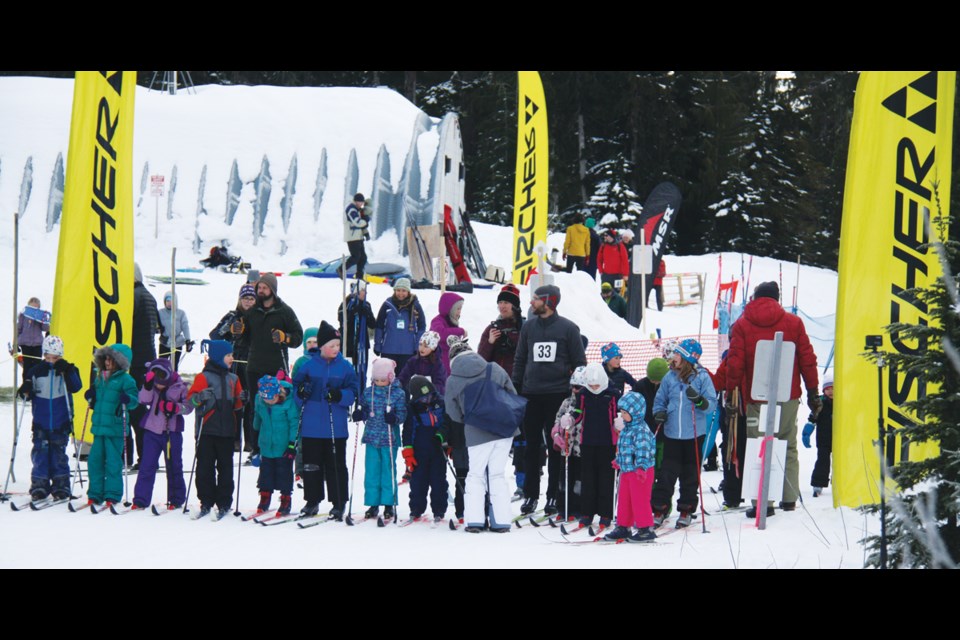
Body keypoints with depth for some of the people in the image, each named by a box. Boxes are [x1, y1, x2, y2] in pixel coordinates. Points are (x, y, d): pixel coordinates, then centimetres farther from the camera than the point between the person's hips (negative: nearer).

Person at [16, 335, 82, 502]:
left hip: (60, 423, -1)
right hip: (41, 422, 1)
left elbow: (76, 387, -12)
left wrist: (67, 372, -24)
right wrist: (25, 391, -12)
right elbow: (28, 394, 10)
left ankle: (61, 486, 9)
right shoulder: (36, 371, 4)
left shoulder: (67, 369, 1)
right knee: (40, 453, 0)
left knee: (59, 454, 2)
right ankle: (39, 486, 5)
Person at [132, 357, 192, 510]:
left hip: (172, 431, -2)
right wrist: (147, 386, -23)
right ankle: (141, 500, -1)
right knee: (147, 465, -2)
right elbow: (143, 400, -9)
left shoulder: (180, 386, -8)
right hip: (152, 430, 2)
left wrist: (175, 407, -23)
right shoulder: (151, 384, 0)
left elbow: (189, 406, -6)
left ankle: (177, 499, 18)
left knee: (174, 466, 7)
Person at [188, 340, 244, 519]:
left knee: (225, 467, 5)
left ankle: (224, 503, 10)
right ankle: (206, 502, 8)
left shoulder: (233, 379, 14)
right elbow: (190, 397, -7)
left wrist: (241, 400, -3)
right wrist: (200, 398, -27)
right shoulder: (204, 377, -1)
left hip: (227, 431, 4)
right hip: (208, 430, -4)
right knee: (205, 467, 0)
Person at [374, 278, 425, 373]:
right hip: (388, 351, 0)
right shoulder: (387, 305, -2)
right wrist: (377, 345, 3)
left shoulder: (415, 306, -1)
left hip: (408, 351, 0)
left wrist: (418, 347, 0)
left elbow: (421, 327, 4)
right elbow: (379, 326, 4)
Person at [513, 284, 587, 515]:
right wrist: (516, 389, 6)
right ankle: (530, 494, 11)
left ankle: (553, 495, 8)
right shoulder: (529, 327, 9)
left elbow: (579, 363, 3)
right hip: (532, 395, 3)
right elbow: (520, 360, 14)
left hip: (558, 395, -3)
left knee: (556, 447, 2)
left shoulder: (568, 328, 0)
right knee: (532, 446, 5)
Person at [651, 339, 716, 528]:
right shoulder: (670, 377, 5)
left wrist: (699, 400, -27)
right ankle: (659, 509, 6)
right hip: (672, 433, 2)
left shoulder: (702, 377, -5)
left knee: (690, 474, 8)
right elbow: (660, 399, 16)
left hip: (694, 434, -2)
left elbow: (712, 404, -7)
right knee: (667, 472, 0)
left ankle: (686, 510, 19)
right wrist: (659, 413, -3)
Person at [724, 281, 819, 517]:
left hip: (756, 398, -2)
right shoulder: (793, 322, 6)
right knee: (788, 447, 12)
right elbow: (807, 359, 5)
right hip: (788, 396, 2)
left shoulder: (742, 325, 2)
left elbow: (734, 363, -3)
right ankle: (789, 498, 12)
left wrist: (731, 392, 3)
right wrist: (813, 392, 11)